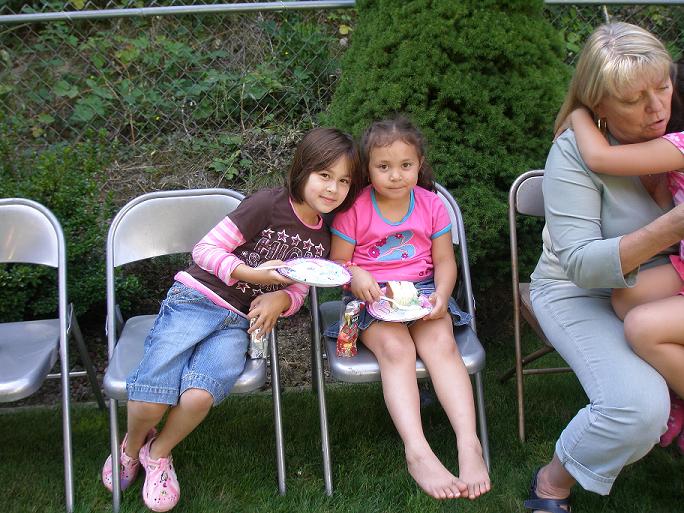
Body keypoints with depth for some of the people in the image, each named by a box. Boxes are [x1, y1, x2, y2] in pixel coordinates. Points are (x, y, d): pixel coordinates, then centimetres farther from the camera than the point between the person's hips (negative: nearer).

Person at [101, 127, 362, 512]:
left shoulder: (321, 238, 10)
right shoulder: (269, 204, -7)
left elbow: (297, 294, 15)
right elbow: (206, 249, -7)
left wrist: (281, 299, -9)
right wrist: (251, 273, -21)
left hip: (240, 322, 4)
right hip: (196, 299, -3)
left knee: (197, 397, -27)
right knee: (150, 402, -22)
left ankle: (159, 454, 5)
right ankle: (132, 444, 15)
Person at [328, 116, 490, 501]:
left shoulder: (432, 205, 5)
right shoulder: (354, 209, -1)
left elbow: (445, 261, 8)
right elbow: (337, 262, 3)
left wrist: (441, 294, -12)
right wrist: (355, 275, -20)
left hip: (422, 290, 2)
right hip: (371, 296, -2)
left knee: (442, 342, -29)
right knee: (395, 347, -32)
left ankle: (469, 444, -34)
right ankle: (418, 452, -39)